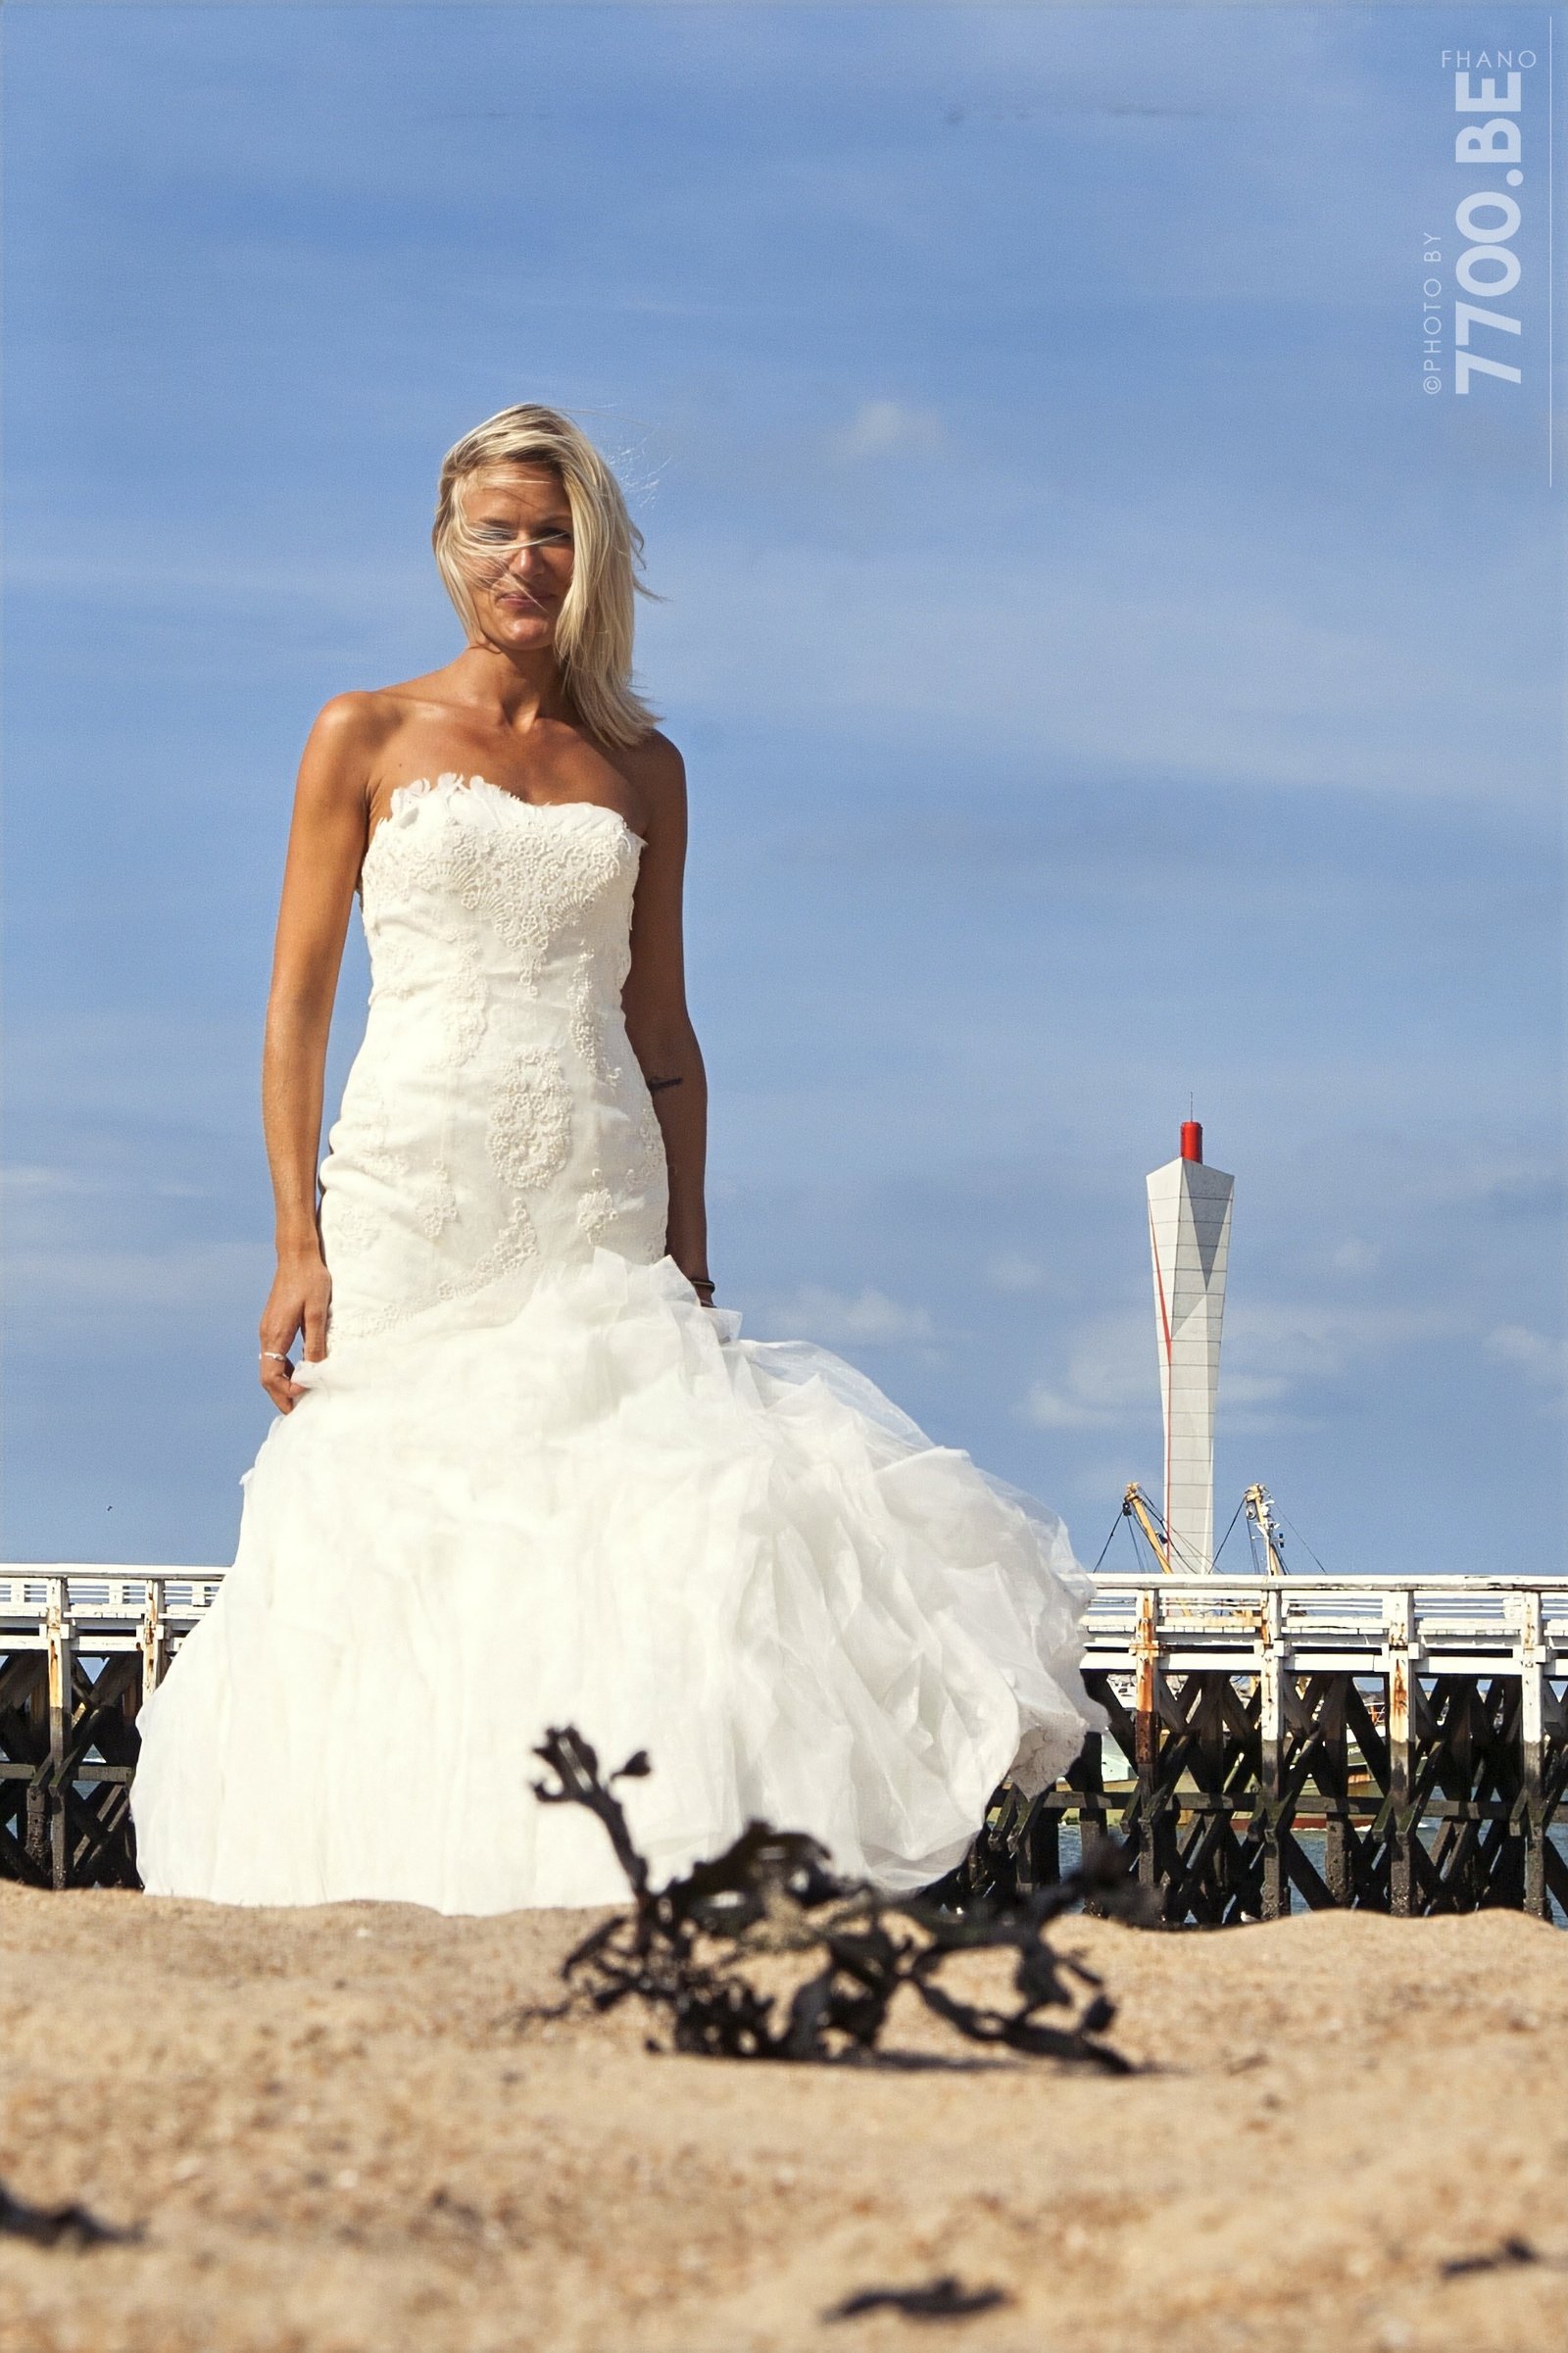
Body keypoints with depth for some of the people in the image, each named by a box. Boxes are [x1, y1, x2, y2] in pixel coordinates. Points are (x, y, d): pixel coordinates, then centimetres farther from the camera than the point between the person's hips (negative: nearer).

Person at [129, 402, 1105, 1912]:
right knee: (401, 1535, -6)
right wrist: (296, 1243, -5)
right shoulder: (367, 739, 7)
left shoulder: (640, 768, 14)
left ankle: (604, 1882, -8)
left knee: (626, 1526, -11)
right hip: (413, 1194, -2)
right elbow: (296, 1004, 4)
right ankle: (398, 1890, 2)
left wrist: (687, 1264, 9)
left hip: (595, 1216, 2)